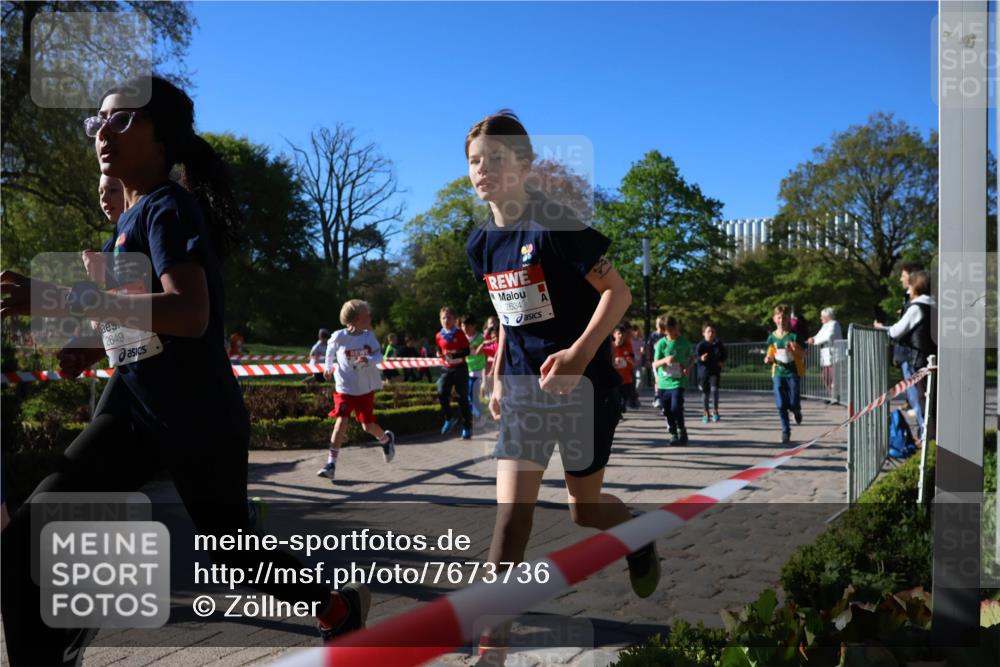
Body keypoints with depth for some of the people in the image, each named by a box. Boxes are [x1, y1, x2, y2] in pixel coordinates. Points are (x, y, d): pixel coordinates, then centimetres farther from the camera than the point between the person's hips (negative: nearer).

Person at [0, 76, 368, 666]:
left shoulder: (166, 207, -15)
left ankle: (341, 605, 37)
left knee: (235, 548, 12)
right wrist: (99, 345, 10)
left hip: (197, 418, -8)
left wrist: (69, 301, -33)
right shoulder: (135, 215, 14)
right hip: (135, 408, 8)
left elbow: (190, 315, -30)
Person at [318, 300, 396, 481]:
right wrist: (329, 367, 13)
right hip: (345, 388, -1)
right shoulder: (339, 337, -12)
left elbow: (378, 355, -8)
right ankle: (331, 464, -7)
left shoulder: (369, 336, -7)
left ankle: (386, 439, 39)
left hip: (366, 388, 1)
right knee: (341, 421, -13)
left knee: (368, 425, 5)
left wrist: (368, 360, -27)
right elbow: (331, 350, 10)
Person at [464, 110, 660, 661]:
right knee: (510, 511, -4)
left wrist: (580, 353, -27)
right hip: (524, 390, 5)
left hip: (582, 385, -4)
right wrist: (498, 379, 15)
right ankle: (493, 642, 4)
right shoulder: (480, 244, 4)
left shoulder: (555, 226, -16)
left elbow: (618, 293, -14)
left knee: (583, 506, 10)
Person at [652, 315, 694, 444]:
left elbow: (692, 357, 13)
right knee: (667, 411, 7)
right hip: (663, 382, 2)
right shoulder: (661, 343, -5)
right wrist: (665, 360, -24)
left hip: (677, 381, -1)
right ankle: (673, 434, 25)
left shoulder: (684, 341, -2)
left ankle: (682, 432, 8)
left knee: (676, 408, -14)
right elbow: (655, 364, -4)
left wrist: (688, 368, -6)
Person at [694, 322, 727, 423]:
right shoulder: (700, 345, -11)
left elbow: (724, 354, 16)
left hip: (715, 371, 1)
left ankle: (715, 411, -1)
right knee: (705, 392, 8)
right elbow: (695, 358, -17)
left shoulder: (718, 344, -1)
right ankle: (706, 413, 25)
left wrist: (722, 362, -1)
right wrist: (701, 358, -38)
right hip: (703, 371, -1)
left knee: (714, 389, -17)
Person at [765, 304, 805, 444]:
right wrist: (768, 359, -9)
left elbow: (803, 356, -2)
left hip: (793, 372, -2)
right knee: (781, 405, -2)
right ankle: (785, 432, 9)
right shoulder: (772, 337, 5)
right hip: (778, 373, 2)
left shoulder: (794, 336, -3)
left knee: (793, 403, -4)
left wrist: (796, 350, -23)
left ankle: (797, 410, 34)